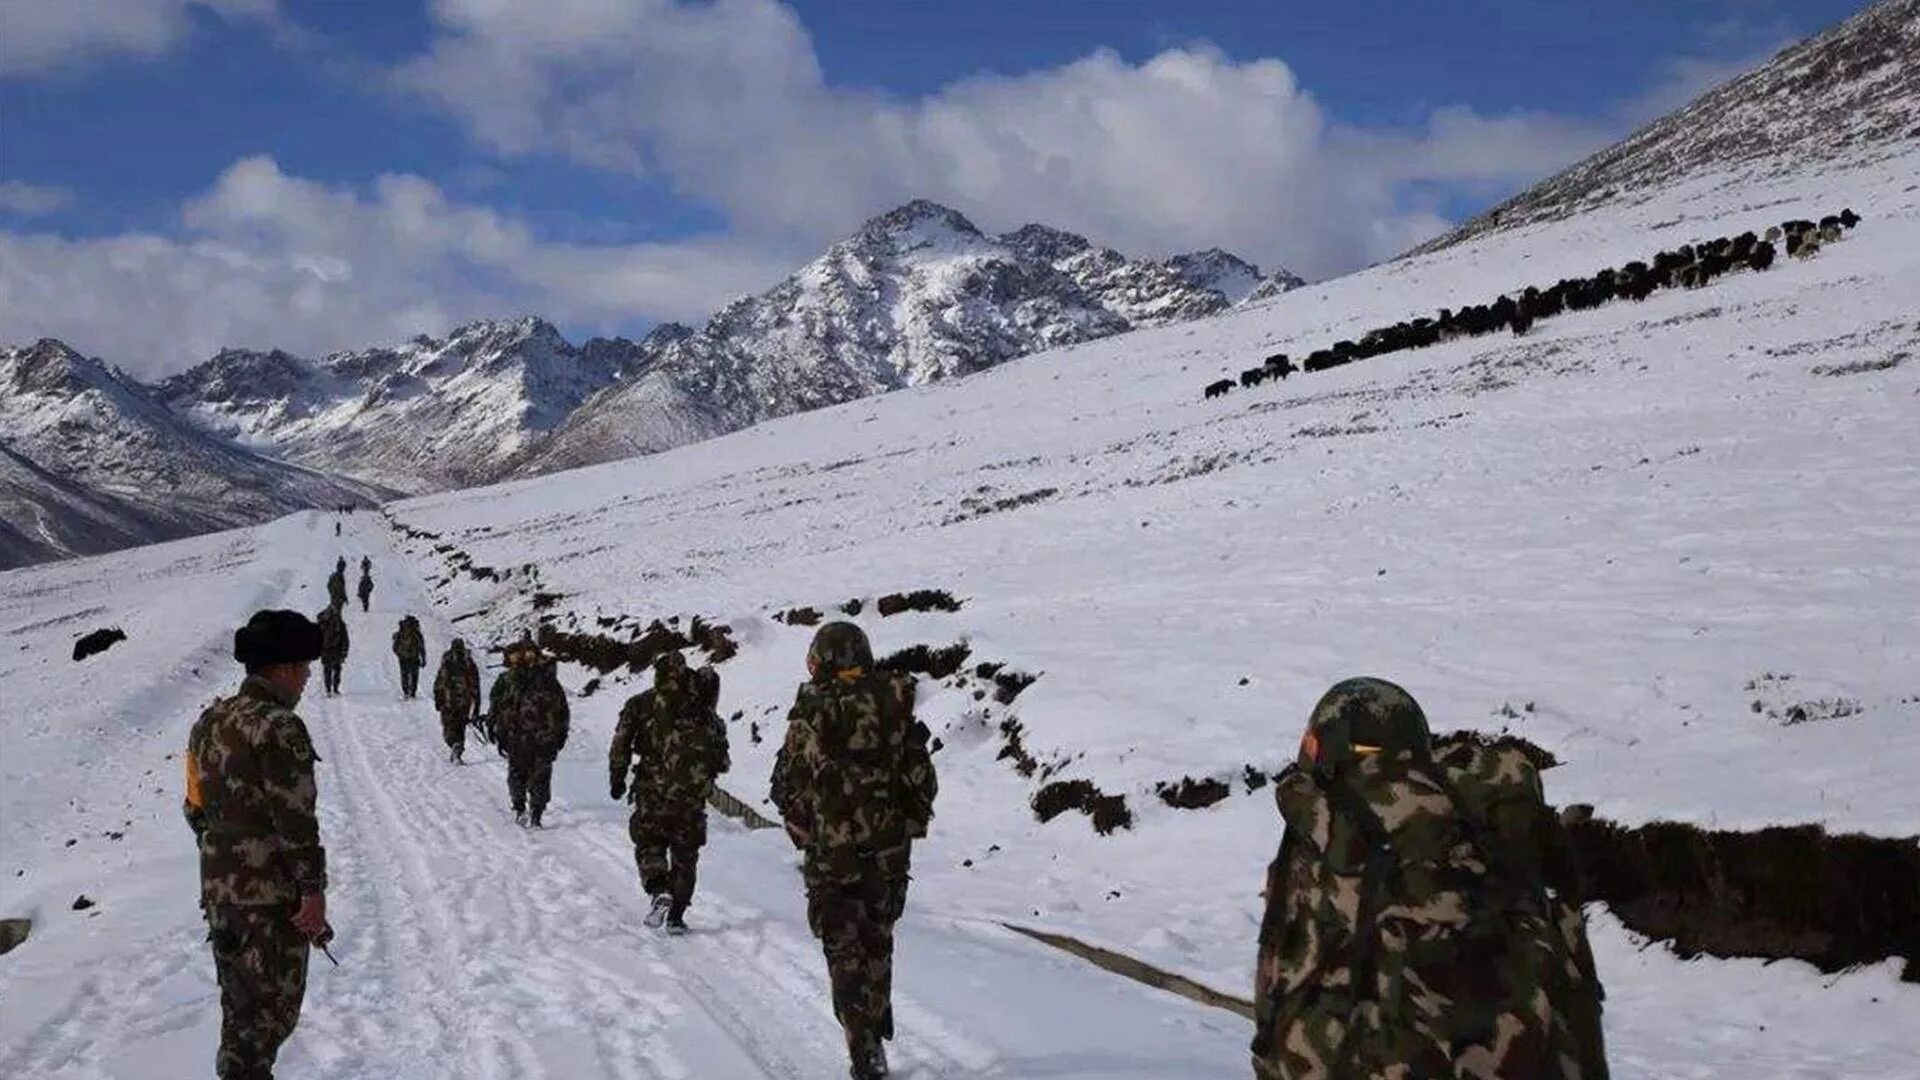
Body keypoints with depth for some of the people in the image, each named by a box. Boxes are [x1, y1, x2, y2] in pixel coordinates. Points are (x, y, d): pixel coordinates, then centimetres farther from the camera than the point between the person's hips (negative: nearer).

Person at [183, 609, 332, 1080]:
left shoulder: (210, 720, 9)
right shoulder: (280, 728, -18)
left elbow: (196, 807, 16)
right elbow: (296, 819, -21)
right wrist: (313, 890, -16)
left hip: (218, 889, 9)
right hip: (273, 897, -9)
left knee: (240, 1005, 20)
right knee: (270, 1009, 1)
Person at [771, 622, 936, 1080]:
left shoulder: (812, 714, -10)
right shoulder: (897, 709, 0)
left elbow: (785, 787, -5)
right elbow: (924, 781, 3)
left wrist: (805, 833, 11)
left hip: (833, 853, -3)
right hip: (890, 852, 3)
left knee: (845, 951, 6)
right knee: (877, 940, 23)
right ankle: (879, 1020, 33)